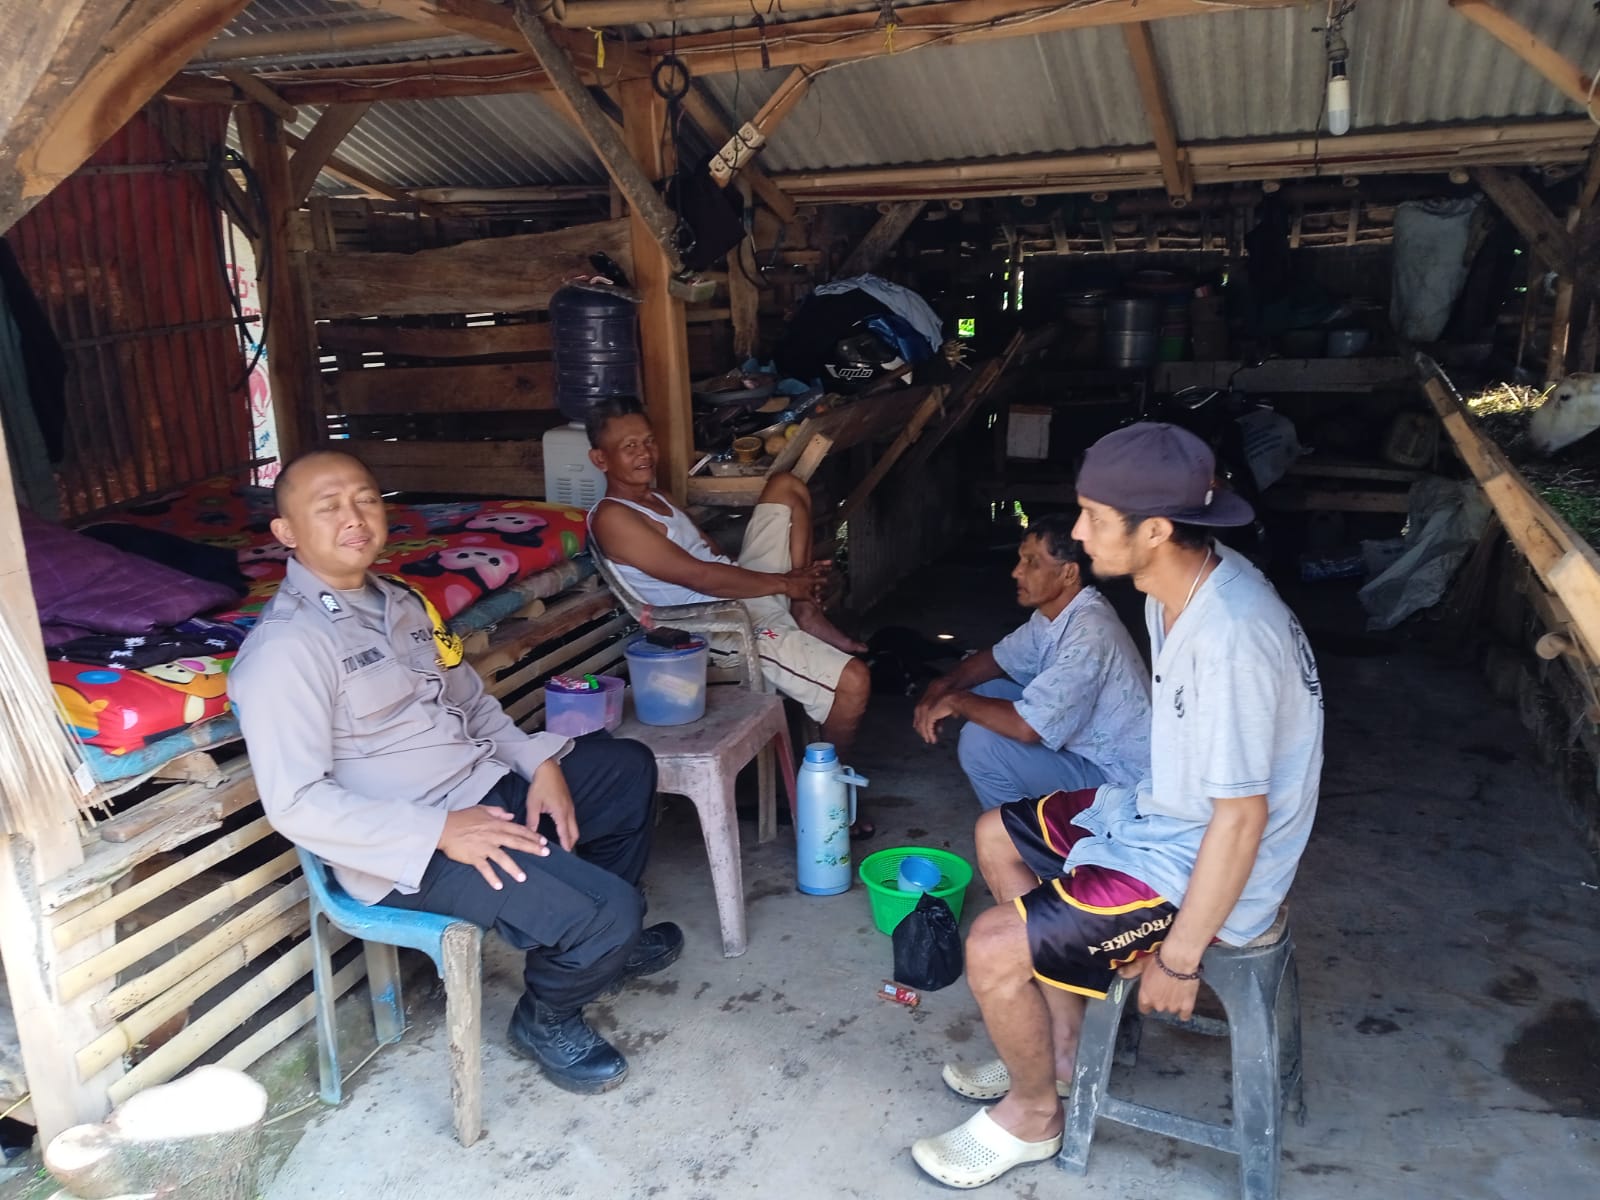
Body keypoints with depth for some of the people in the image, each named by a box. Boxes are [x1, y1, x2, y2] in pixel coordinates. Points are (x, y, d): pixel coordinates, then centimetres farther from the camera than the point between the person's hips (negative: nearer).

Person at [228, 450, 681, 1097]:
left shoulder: (400, 603, 11)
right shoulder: (285, 647, -17)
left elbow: (473, 703, 17)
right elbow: (295, 802, -22)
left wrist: (539, 763, 0)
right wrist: (439, 830, -26)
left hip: (489, 789, 10)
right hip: (409, 846, -9)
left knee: (627, 765, 18)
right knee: (603, 910, -22)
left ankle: (604, 940, 31)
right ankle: (546, 1018, 13)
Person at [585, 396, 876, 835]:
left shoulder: (654, 497, 17)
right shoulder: (612, 517, -15)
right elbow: (699, 576, -21)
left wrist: (795, 578, 1)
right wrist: (784, 583, -14)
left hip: (745, 587, 10)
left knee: (786, 485, 12)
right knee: (852, 681, -23)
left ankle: (808, 616, 3)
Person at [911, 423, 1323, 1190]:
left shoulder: (1231, 634, -34)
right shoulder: (1181, 583, -4)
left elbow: (1242, 816, -28)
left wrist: (1179, 956, -20)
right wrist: (1124, 801, 20)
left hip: (1198, 863, -10)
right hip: (1161, 808, 10)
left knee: (993, 950, -15)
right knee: (998, 837, 18)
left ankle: (1032, 1115, 15)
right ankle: (1059, 1044, 28)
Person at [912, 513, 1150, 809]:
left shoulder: (1089, 634, -29)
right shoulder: (1052, 613, 0)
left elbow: (1027, 727, -36)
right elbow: (998, 658, 15)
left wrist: (955, 701, -21)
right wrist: (944, 686, -4)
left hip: (1116, 777, -9)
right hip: (1087, 743, 9)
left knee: (979, 742, -21)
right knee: (985, 690, 10)